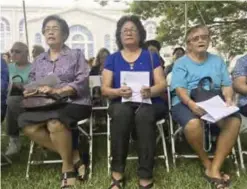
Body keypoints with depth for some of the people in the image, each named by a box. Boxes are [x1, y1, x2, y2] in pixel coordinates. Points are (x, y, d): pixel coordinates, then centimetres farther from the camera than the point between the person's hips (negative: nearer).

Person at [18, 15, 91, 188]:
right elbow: (31, 84, 18)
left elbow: (81, 83, -8)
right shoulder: (39, 60, 21)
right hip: (45, 105, 5)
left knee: (54, 122, -36)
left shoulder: (76, 55, 6)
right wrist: (30, 91, -8)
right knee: (27, 125, -24)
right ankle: (74, 157, -11)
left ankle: (68, 166, -11)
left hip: (74, 103, -5)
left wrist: (57, 90, -23)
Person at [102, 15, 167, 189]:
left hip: (149, 103, 0)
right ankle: (117, 173, -25)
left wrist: (150, 91, -21)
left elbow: (162, 84, 3)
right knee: (122, 112, -36)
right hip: (121, 103, 1)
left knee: (143, 115, -36)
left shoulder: (151, 56, 12)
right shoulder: (112, 59, 14)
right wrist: (119, 92, -18)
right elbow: (105, 89, 6)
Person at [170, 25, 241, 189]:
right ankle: (206, 163, -8)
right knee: (193, 123, -37)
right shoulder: (181, 63, 6)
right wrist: (191, 104, -27)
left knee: (234, 121, -28)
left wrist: (228, 99, -11)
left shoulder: (218, 61, 19)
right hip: (186, 103, -3)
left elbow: (226, 85, 12)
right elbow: (179, 89, -8)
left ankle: (215, 168, -20)